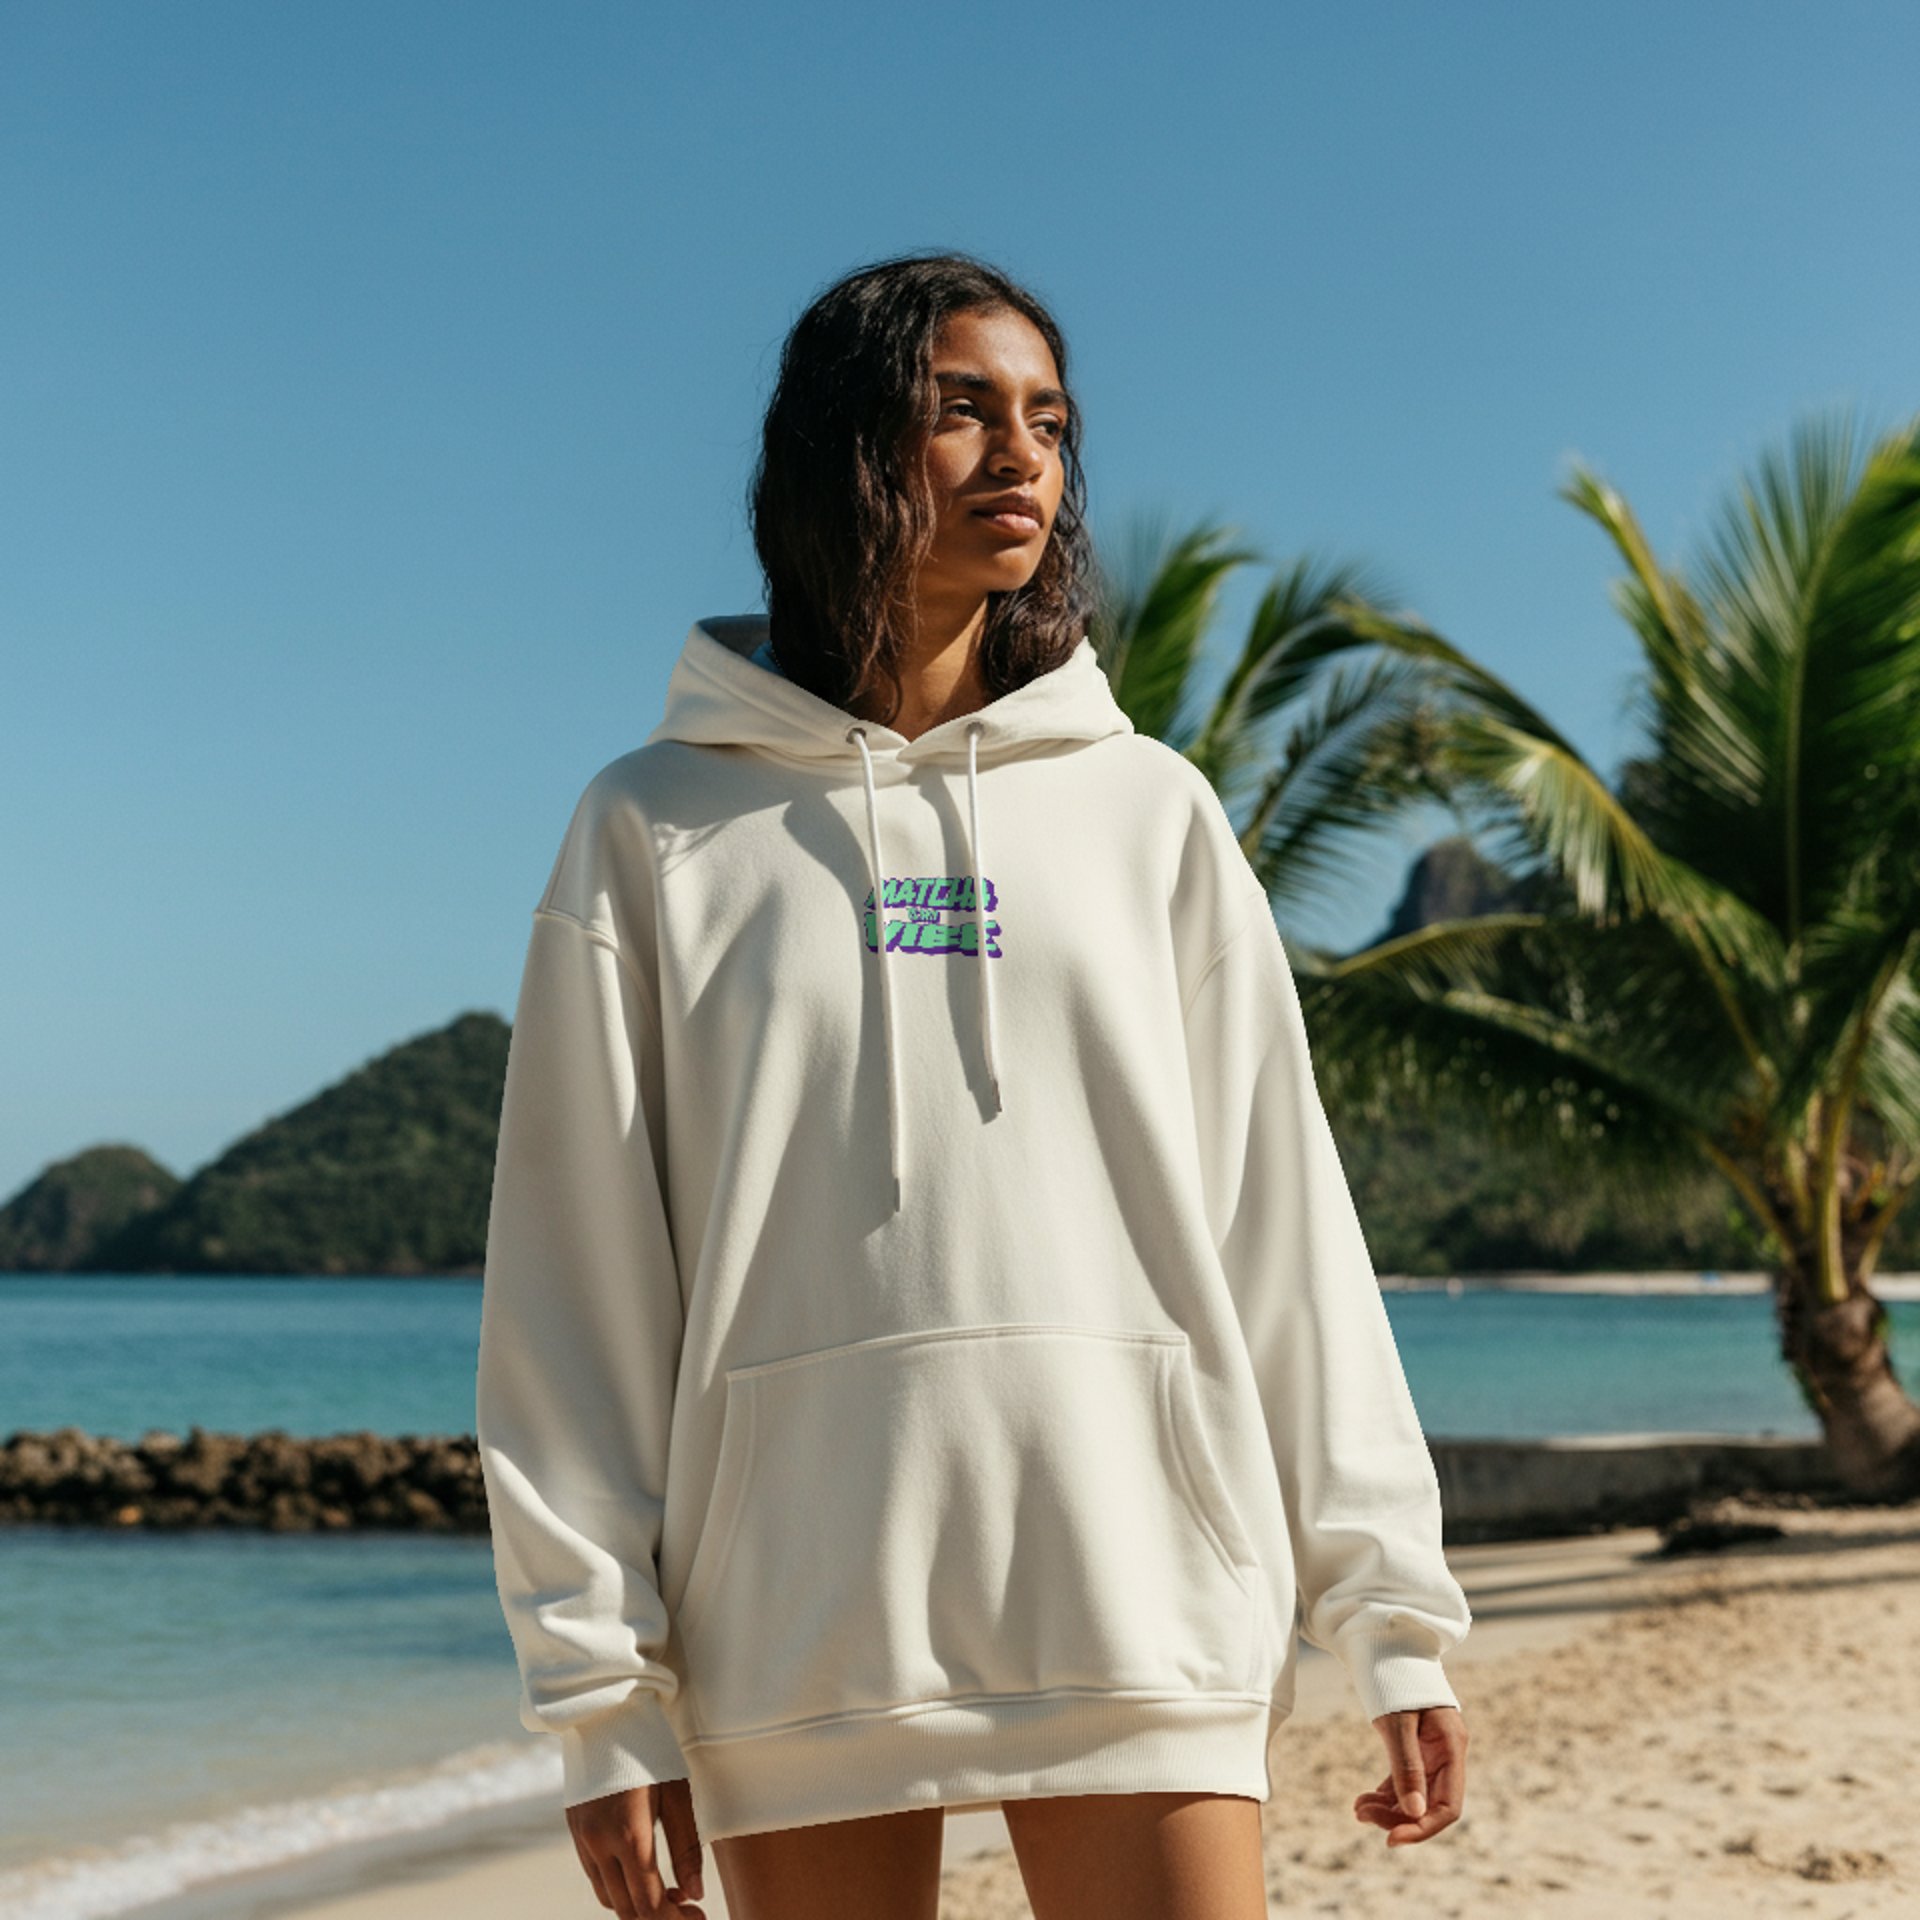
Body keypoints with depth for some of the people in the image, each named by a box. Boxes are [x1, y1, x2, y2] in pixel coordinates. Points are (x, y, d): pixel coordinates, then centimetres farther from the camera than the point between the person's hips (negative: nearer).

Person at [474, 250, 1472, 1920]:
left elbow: (1281, 1221, 9)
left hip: (1135, 1591, 1)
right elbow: (578, 1279, 4)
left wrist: (1391, 1604, 4)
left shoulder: (1150, 810, 12)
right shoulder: (660, 830, 7)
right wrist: (601, 1686, -2)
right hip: (799, 1620, -1)